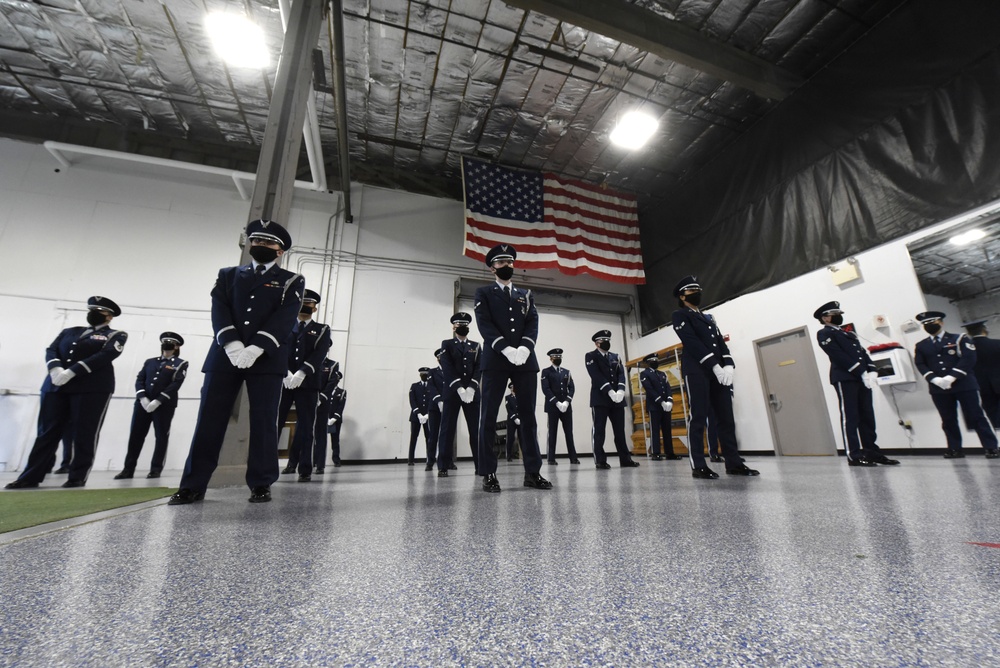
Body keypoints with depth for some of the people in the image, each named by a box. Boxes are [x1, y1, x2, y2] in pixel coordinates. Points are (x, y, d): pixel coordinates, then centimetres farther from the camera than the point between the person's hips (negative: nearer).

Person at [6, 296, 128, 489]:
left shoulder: (115, 335, 6)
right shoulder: (68, 332, 23)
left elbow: (105, 356, -9)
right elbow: (51, 350, 10)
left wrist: (71, 372, -17)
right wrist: (55, 369, -11)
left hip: (92, 388, -5)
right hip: (56, 386, 5)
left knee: (84, 434, -4)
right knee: (47, 431, 6)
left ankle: (77, 477, 3)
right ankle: (31, 476, 13)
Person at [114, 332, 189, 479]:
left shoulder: (180, 364, 3)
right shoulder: (150, 361, 17)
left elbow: (175, 384, -8)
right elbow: (139, 379, 7)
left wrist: (157, 401, -16)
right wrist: (143, 398, -9)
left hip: (164, 405, -4)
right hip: (143, 403, 4)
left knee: (161, 437, 0)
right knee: (135, 435, 6)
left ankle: (156, 469, 7)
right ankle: (128, 469, 14)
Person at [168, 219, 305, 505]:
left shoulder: (291, 282, 10)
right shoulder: (228, 275, 19)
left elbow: (285, 318, -5)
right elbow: (219, 310, 4)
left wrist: (256, 348, -17)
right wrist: (232, 344, -14)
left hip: (267, 360, -2)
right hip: (225, 356, 3)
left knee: (263, 421, -2)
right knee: (209, 420, 3)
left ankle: (261, 484, 6)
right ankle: (193, 485, 13)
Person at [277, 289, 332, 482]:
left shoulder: (322, 330, 12)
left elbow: (319, 354, -4)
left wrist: (301, 373, -20)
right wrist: (285, 373, -16)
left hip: (308, 384, -1)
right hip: (282, 381, 1)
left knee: (306, 426, 0)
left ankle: (305, 469, 5)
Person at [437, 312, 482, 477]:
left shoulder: (476, 346, 15)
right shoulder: (446, 344, 8)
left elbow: (478, 368, 4)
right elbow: (447, 368, -5)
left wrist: (471, 388, -12)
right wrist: (459, 388, -17)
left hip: (472, 392, 2)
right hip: (452, 392, -2)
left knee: (476, 430, 2)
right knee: (447, 429, 0)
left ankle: (480, 465, 9)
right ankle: (443, 467, 5)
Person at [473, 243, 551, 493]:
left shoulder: (526, 295, 23)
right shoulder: (483, 293, 13)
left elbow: (533, 323, 9)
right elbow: (484, 324, -2)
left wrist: (524, 348, -12)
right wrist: (507, 349, -16)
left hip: (526, 360, 3)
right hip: (495, 361, -3)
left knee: (528, 416, 4)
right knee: (488, 417, -3)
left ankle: (532, 472, 10)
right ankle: (489, 474, 3)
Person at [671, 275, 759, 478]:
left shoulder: (708, 318, 26)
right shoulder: (679, 315, 5)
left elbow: (721, 342, 15)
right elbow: (691, 342, -9)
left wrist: (728, 365, -3)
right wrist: (714, 365, -16)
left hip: (719, 370, 7)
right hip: (696, 370, -7)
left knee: (727, 417, 5)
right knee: (699, 417, -8)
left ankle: (733, 463, 12)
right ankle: (698, 466, -4)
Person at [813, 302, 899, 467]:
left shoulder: (848, 333, 25)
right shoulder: (824, 334, -1)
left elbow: (863, 352, 16)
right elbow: (839, 356, -11)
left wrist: (871, 371, -2)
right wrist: (861, 373, -16)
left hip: (862, 378, 8)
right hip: (844, 379, -8)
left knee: (867, 416, 9)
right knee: (850, 417, -7)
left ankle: (871, 451, 16)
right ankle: (854, 455, -4)